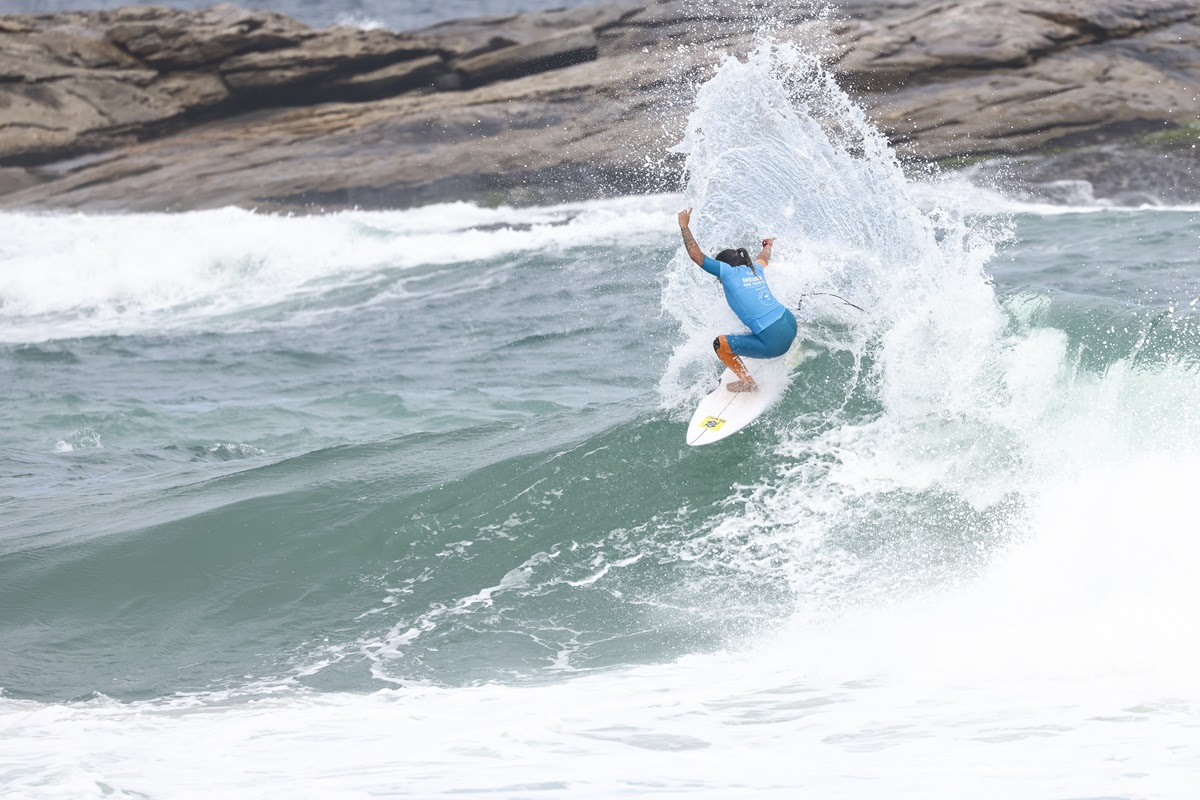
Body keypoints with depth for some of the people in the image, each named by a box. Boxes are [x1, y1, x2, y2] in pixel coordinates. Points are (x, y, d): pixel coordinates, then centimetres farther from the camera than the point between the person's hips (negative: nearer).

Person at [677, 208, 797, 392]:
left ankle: (747, 382, 13)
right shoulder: (755, 269, 17)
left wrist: (684, 226, 12)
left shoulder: (728, 271, -2)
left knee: (720, 344, 6)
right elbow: (763, 257, 42)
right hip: (791, 324, 8)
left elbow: (696, 254, -1)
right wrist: (768, 245, 65)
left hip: (774, 342, -8)